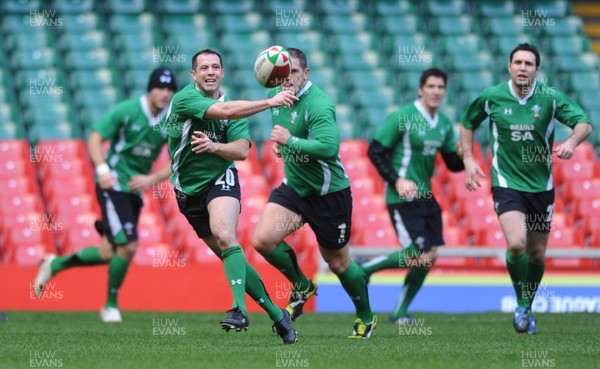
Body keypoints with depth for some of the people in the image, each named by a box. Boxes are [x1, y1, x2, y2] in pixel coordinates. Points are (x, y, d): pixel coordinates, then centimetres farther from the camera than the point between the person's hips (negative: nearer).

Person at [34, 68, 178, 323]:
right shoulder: (126, 111, -12)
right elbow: (95, 140, -13)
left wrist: (152, 179, -11)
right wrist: (102, 168, -29)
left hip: (135, 190, 6)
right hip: (113, 184, -6)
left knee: (109, 254, 10)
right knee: (128, 246, -17)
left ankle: (55, 265, 32)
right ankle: (111, 306, 2)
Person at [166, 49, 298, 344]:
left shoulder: (236, 108, 2)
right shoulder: (184, 99, -11)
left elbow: (241, 151, -7)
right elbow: (224, 111, -25)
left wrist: (215, 146, -27)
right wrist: (270, 102, -28)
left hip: (221, 179, 0)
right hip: (189, 190, 0)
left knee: (224, 236, -29)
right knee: (230, 256, 3)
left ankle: (239, 309, -37)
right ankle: (276, 314, 13)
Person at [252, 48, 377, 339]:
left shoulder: (317, 104, -25)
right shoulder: (275, 96, 1)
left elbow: (330, 148, -38)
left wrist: (290, 140, -32)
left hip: (328, 193, -6)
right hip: (294, 187, 6)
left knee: (337, 262, 7)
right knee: (263, 239, -15)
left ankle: (366, 318, 32)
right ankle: (302, 286, 12)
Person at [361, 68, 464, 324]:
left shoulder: (444, 123, 10)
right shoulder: (403, 117, -12)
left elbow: (453, 164, 15)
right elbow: (375, 151, -11)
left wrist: (463, 156, -8)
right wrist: (397, 181, -19)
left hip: (425, 196, 8)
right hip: (402, 198, -8)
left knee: (430, 257, 4)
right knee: (420, 258, -13)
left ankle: (400, 312, 16)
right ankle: (365, 269, 6)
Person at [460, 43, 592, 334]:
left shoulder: (550, 98, -6)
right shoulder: (491, 97, -4)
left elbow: (584, 123, -11)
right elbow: (468, 123, 13)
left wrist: (572, 141, -32)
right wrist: (468, 160, 3)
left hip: (541, 186, 2)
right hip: (506, 183, -2)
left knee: (537, 254, 9)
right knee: (516, 244, -22)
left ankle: (527, 307, 32)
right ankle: (521, 303, -1)